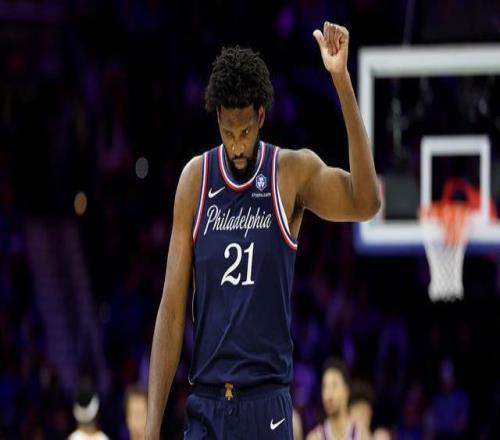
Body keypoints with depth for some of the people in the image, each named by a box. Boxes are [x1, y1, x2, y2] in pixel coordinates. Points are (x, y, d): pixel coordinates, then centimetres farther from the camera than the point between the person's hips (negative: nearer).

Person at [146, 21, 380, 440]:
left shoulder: (293, 173, 0)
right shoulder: (195, 179, 4)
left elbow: (364, 203, -21)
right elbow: (172, 310, 4)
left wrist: (342, 80, -26)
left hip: (268, 405, -2)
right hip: (205, 405, 2)